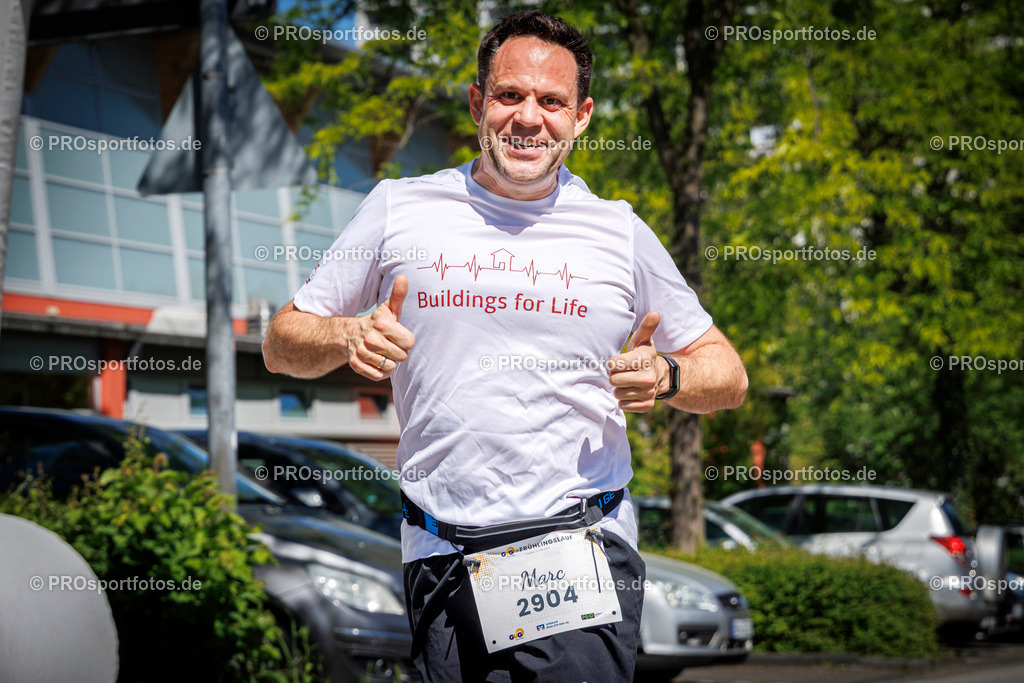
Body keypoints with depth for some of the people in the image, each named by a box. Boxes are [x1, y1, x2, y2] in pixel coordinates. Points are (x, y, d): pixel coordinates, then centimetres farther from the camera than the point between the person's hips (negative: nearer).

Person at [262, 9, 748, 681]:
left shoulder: (620, 231, 7)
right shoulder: (400, 208, 7)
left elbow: (728, 374, 14)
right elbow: (283, 343, 12)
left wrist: (665, 375, -8)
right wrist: (348, 337, -10)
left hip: (583, 550, -1)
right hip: (443, 563, 1)